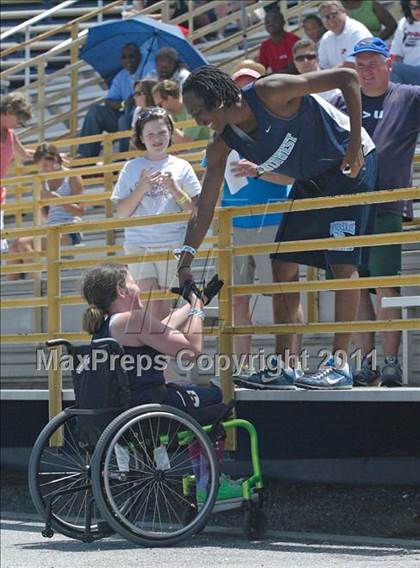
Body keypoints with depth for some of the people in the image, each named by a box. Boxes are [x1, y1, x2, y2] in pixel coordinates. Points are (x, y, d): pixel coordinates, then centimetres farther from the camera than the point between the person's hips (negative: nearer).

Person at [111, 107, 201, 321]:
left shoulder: (181, 167, 8)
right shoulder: (131, 168, 9)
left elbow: (194, 210, 6)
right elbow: (121, 212, 6)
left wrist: (174, 188, -9)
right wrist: (141, 189, -8)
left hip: (171, 242, 0)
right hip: (139, 242, 0)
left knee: (163, 304, 0)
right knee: (153, 303, -11)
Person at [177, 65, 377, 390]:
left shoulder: (270, 92, -28)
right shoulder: (221, 147, -8)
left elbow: (348, 77, -26)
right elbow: (204, 209, -4)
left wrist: (355, 144, -27)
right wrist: (185, 261, -14)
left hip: (349, 166, -7)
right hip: (308, 180, 8)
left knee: (343, 263, -12)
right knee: (284, 266, 2)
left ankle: (340, 367, -10)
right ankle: (283, 369, 7)